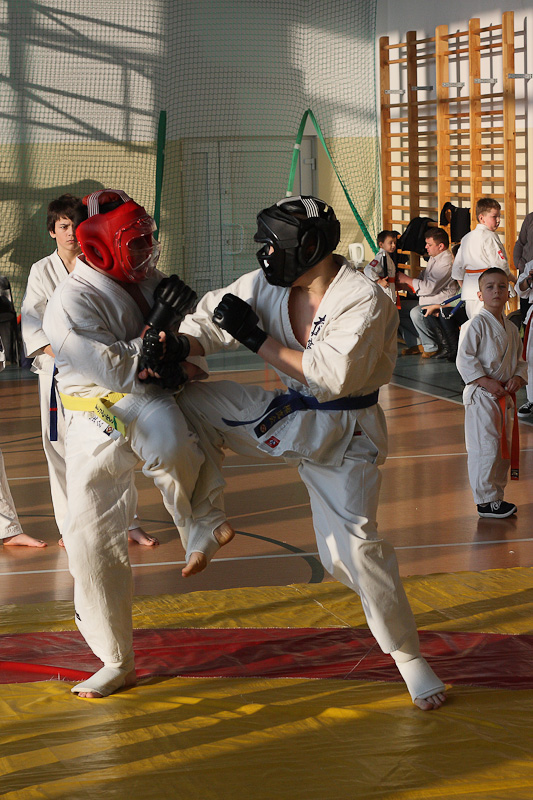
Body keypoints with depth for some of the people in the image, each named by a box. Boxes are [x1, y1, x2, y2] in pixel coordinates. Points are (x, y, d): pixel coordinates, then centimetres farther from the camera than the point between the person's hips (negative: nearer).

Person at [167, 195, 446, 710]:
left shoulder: (364, 301, -24)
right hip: (287, 415, 5)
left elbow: (331, 375, -30)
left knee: (354, 545, -11)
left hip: (343, 432, -5)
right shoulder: (267, 286, -5)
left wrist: (256, 338, -26)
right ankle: (208, 511, 5)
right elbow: (211, 319, -2)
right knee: (191, 401, -10)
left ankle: (409, 657, 7)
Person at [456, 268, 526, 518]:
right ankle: (486, 500, 0)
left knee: (503, 448, 14)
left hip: (505, 396, 8)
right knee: (486, 448, -9)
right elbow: (464, 359, -16)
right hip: (481, 395, -8)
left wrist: (518, 377, -1)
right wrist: (487, 383, -20)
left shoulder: (511, 328, 12)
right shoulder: (476, 325, -11)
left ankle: (496, 495, 25)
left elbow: (520, 359, 20)